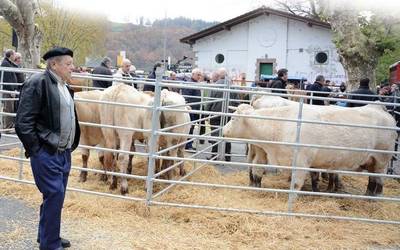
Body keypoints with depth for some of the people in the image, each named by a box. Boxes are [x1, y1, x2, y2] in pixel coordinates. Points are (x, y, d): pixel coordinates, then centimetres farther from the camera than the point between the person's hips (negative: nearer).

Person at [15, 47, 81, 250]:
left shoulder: (65, 87, 14)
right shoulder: (37, 83, -12)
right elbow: (23, 122, -15)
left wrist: (71, 146, 15)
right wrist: (35, 149, -14)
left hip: (64, 153, 8)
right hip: (46, 153, -8)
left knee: (55, 195, 16)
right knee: (54, 195, -7)